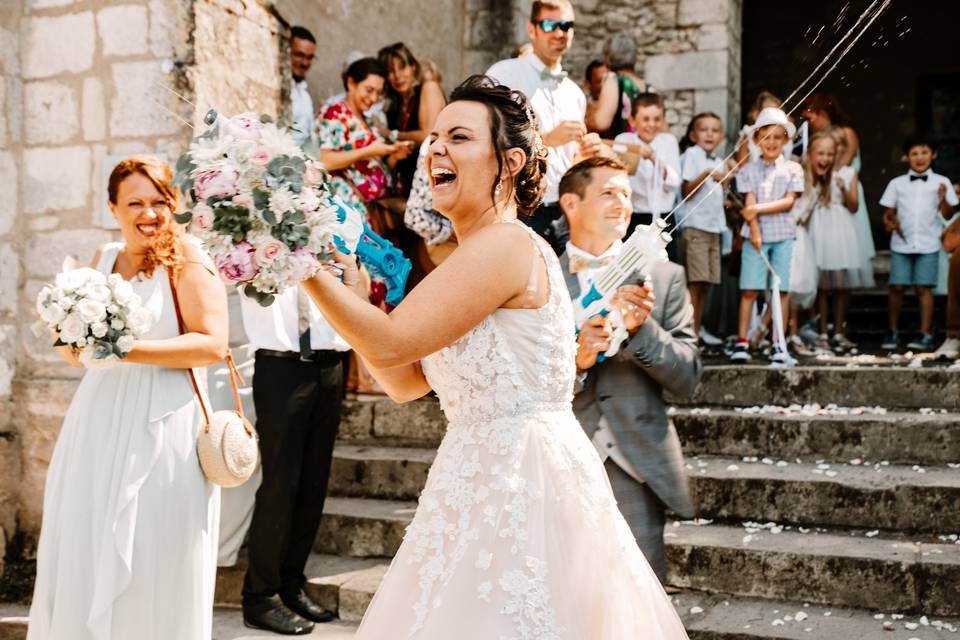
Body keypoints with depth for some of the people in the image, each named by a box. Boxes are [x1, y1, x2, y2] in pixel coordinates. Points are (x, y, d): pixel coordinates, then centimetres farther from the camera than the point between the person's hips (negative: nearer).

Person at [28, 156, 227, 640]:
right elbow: (76, 350, 19)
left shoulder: (186, 258, -6)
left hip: (161, 427, -6)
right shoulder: (103, 259, 12)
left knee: (154, 571, 2)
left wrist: (126, 350, -21)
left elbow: (212, 344, -17)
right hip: (98, 425, 6)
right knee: (84, 559, 11)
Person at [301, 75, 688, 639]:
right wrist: (352, 292, 5)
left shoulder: (506, 244, -16)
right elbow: (406, 382, 12)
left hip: (520, 480, -9)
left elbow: (391, 342, -21)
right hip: (485, 479, 9)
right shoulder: (478, 255, 14)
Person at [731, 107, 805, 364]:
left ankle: (778, 344, 6)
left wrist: (758, 209, -13)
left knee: (782, 290, 1)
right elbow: (750, 203, -2)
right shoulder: (749, 170, 7)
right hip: (756, 234, -1)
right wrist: (755, 232, -13)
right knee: (749, 290, -4)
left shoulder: (792, 169, 6)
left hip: (783, 235, 1)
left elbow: (789, 201, -4)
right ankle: (742, 342, -1)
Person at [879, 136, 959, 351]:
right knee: (897, 287, -1)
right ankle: (893, 331, 13)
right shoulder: (896, 184, 10)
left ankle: (926, 335, 2)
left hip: (928, 244, -1)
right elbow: (888, 211, 13)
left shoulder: (941, 183, 6)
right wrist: (889, 221, -8)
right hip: (901, 243, 2)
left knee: (924, 287, -4)